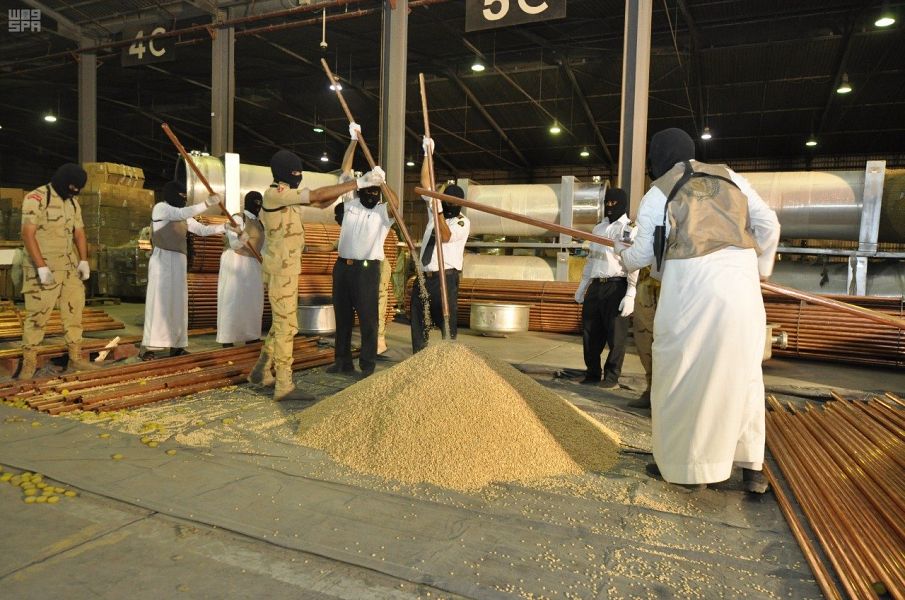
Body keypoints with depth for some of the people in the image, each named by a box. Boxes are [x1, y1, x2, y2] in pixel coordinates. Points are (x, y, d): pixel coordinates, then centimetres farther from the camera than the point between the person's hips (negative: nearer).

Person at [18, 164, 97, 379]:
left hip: (70, 268, 7)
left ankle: (76, 358, 16)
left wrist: (83, 260, 1)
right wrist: (41, 266, -21)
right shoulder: (36, 198, -10)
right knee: (37, 315, -2)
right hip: (43, 269, -7)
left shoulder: (73, 202, 12)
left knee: (74, 312, 8)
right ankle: (28, 364, 7)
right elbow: (28, 234, -16)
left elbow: (79, 232, 14)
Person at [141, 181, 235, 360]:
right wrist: (206, 203, -23)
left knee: (178, 302, 5)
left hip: (178, 261, 7)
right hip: (162, 259, -7)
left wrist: (225, 227, 5)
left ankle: (176, 345, 8)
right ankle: (150, 347, -9)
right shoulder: (160, 207, -2)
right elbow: (183, 213, -18)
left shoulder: (183, 218, 18)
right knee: (159, 301, -10)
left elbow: (202, 229, 15)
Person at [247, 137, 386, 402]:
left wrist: (349, 186, 3)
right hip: (281, 270, -10)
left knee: (282, 323, 18)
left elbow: (321, 203, 16)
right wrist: (359, 182, -25)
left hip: (287, 269, 10)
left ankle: (261, 372, 29)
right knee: (286, 325, -5)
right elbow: (318, 195, -25)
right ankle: (284, 386, 1)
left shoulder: (287, 194, 13)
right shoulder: (275, 194, -17)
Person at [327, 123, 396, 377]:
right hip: (343, 266, 5)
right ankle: (343, 361, 20)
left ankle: (367, 364, 4)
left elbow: (396, 204, -22)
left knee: (368, 317, -3)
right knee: (342, 315, 10)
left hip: (367, 268, -4)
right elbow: (345, 172, 7)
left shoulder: (382, 212, 1)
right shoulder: (350, 203, 12)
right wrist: (354, 140, 2)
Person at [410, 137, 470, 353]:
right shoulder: (435, 210, 13)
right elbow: (425, 182, 12)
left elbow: (446, 236, -20)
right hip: (424, 276, 6)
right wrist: (428, 154, 7)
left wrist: (439, 211, -22)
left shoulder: (463, 222, -3)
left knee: (447, 321, -5)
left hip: (446, 278, -6)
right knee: (418, 321, 9)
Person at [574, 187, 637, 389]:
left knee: (615, 334, 0)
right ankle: (592, 374, 21)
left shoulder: (631, 230, -3)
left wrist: (630, 295, -17)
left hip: (616, 287, -6)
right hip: (596, 286, 6)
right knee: (590, 332, 9)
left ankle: (612, 377, 11)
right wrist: (582, 286, 20)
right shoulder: (598, 228, 17)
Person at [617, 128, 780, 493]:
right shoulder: (730, 177, 15)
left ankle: (685, 465, 17)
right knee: (742, 373, 14)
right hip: (740, 284, 4)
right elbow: (768, 225, 12)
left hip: (689, 288, -4)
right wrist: (761, 268, 26)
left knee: (683, 374, 8)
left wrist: (623, 255, 27)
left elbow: (643, 253, 5)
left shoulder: (657, 194, 4)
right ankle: (750, 466, 18)